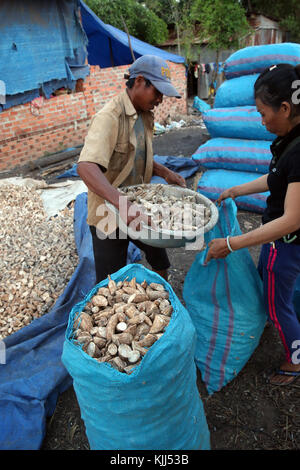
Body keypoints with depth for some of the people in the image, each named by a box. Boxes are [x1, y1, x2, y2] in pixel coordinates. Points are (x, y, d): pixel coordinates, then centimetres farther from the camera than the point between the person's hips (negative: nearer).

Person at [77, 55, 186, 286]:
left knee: (160, 262, 21)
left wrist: (165, 173, 0)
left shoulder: (145, 115, 7)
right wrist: (124, 205, -51)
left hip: (139, 208, 8)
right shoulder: (110, 117, -22)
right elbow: (86, 167, -38)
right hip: (110, 215, -8)